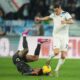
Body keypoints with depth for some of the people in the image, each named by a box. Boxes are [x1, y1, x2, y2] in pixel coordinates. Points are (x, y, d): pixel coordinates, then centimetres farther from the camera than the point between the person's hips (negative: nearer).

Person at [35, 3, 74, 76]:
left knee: (63, 56, -6)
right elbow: (48, 17, 31)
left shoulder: (65, 14, -7)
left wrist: (66, 22, -44)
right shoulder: (54, 14, 8)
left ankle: (57, 69, 10)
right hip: (56, 36, 2)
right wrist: (40, 19, 33)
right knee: (56, 52, -21)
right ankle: (50, 58, 11)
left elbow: (71, 21, -25)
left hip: (64, 37, -2)